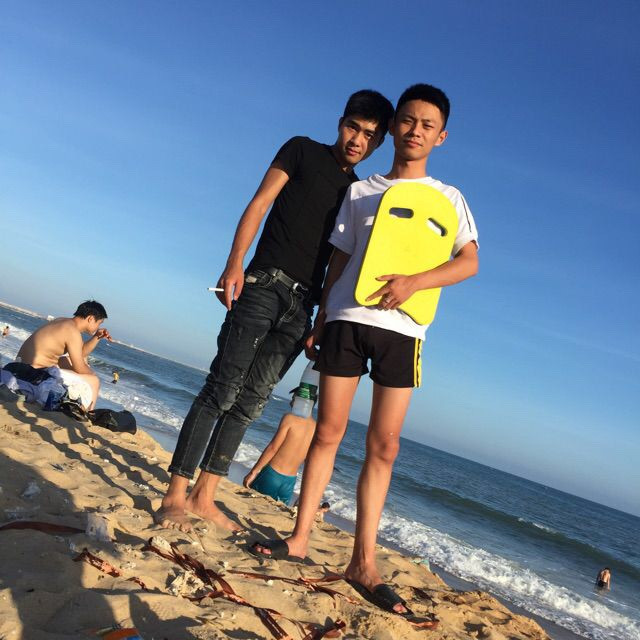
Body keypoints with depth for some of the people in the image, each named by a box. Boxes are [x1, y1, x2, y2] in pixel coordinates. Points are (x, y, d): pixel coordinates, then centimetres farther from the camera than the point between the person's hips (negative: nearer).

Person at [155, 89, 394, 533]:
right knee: (222, 390, -9)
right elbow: (260, 204, -1)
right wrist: (235, 264, -14)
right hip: (264, 285, -4)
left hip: (303, 307, 4)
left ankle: (204, 497, 12)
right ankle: (175, 496, -3)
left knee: (251, 400, 4)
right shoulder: (303, 151, 7)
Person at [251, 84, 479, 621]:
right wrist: (319, 320, 7)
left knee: (384, 445, -1)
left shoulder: (448, 197, 13)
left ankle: (363, 561, 4)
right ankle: (301, 537, 11)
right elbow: (338, 260, 15)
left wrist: (414, 281, -15)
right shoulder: (360, 190, 16)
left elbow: (469, 261, 1)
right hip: (347, 318, 1)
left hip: (401, 329, -1)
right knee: (329, 430, 1)